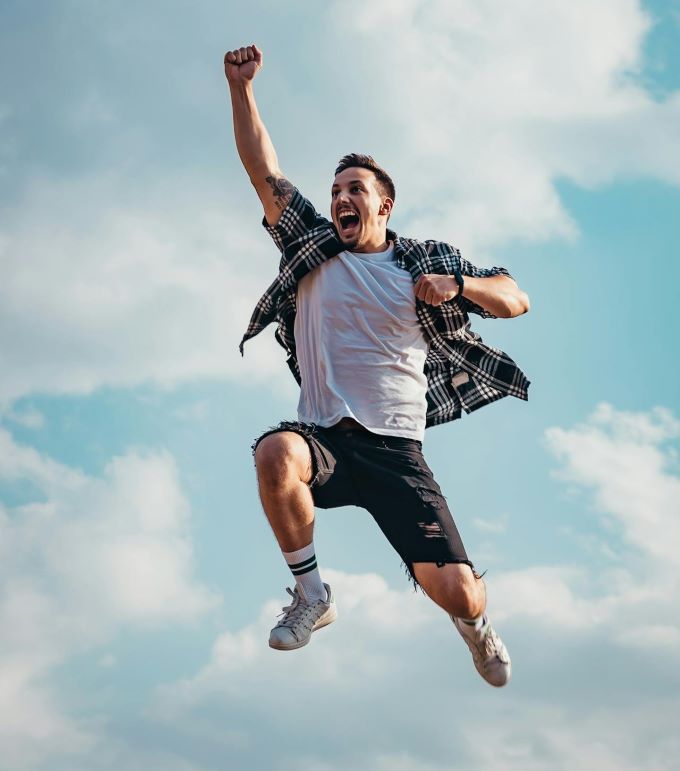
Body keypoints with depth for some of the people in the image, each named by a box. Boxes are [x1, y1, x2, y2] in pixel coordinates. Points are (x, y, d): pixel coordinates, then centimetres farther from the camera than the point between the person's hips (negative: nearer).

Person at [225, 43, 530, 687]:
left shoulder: (426, 262, 11)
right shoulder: (312, 248, 11)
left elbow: (516, 300, 10)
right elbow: (263, 171, 4)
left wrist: (456, 285, -9)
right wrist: (241, 87, -6)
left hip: (397, 452, 0)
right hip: (323, 438, 0)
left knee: (456, 592, -13)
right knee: (275, 453, -38)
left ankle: (475, 623, 30)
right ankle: (312, 595, -14)